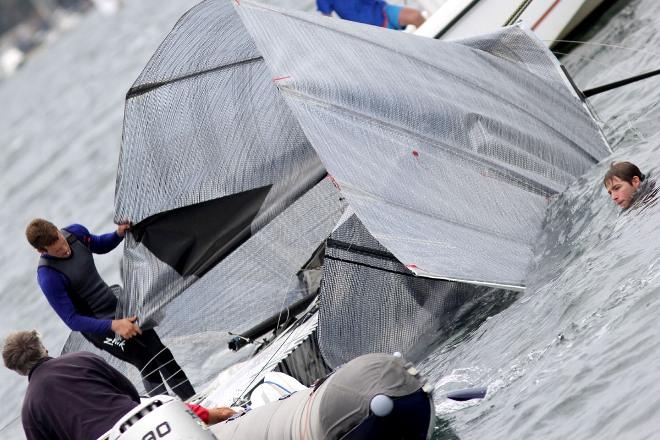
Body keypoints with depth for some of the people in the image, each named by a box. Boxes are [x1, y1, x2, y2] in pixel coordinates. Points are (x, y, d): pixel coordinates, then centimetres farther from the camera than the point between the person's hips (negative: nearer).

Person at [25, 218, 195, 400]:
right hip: (98, 325, -7)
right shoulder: (48, 278, -29)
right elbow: (72, 320, -25)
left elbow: (100, 245, 14)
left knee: (161, 353, 11)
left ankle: (191, 400, 25)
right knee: (148, 364, -10)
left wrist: (119, 234, -8)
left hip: (118, 304, 7)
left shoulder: (75, 232, -10)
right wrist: (114, 325, -35)